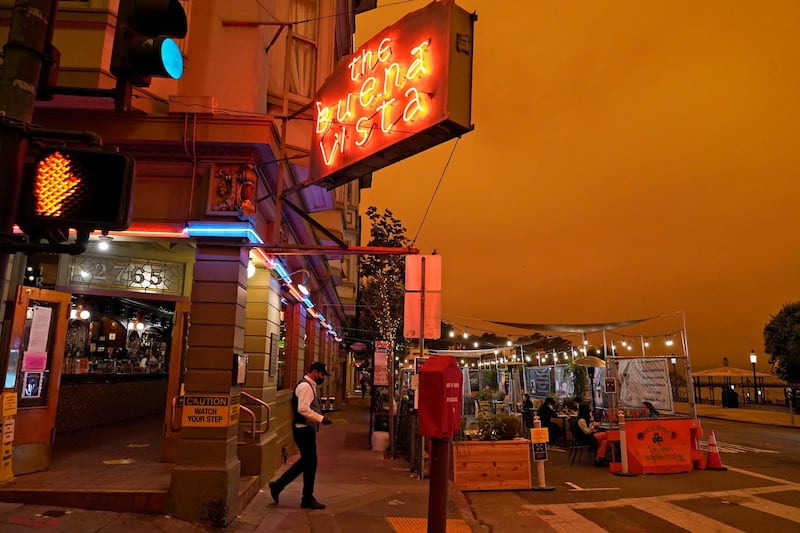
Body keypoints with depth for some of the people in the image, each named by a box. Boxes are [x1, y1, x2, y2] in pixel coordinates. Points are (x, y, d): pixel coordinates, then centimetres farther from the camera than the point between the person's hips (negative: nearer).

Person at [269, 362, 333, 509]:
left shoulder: (309, 386, 16)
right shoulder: (305, 386, -17)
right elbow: (303, 409, -28)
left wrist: (320, 416, 12)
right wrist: (321, 418, -25)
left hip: (307, 429, 11)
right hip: (304, 429, -11)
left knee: (306, 462, 17)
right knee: (310, 463, 0)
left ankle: (278, 485, 25)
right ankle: (307, 499, 14)